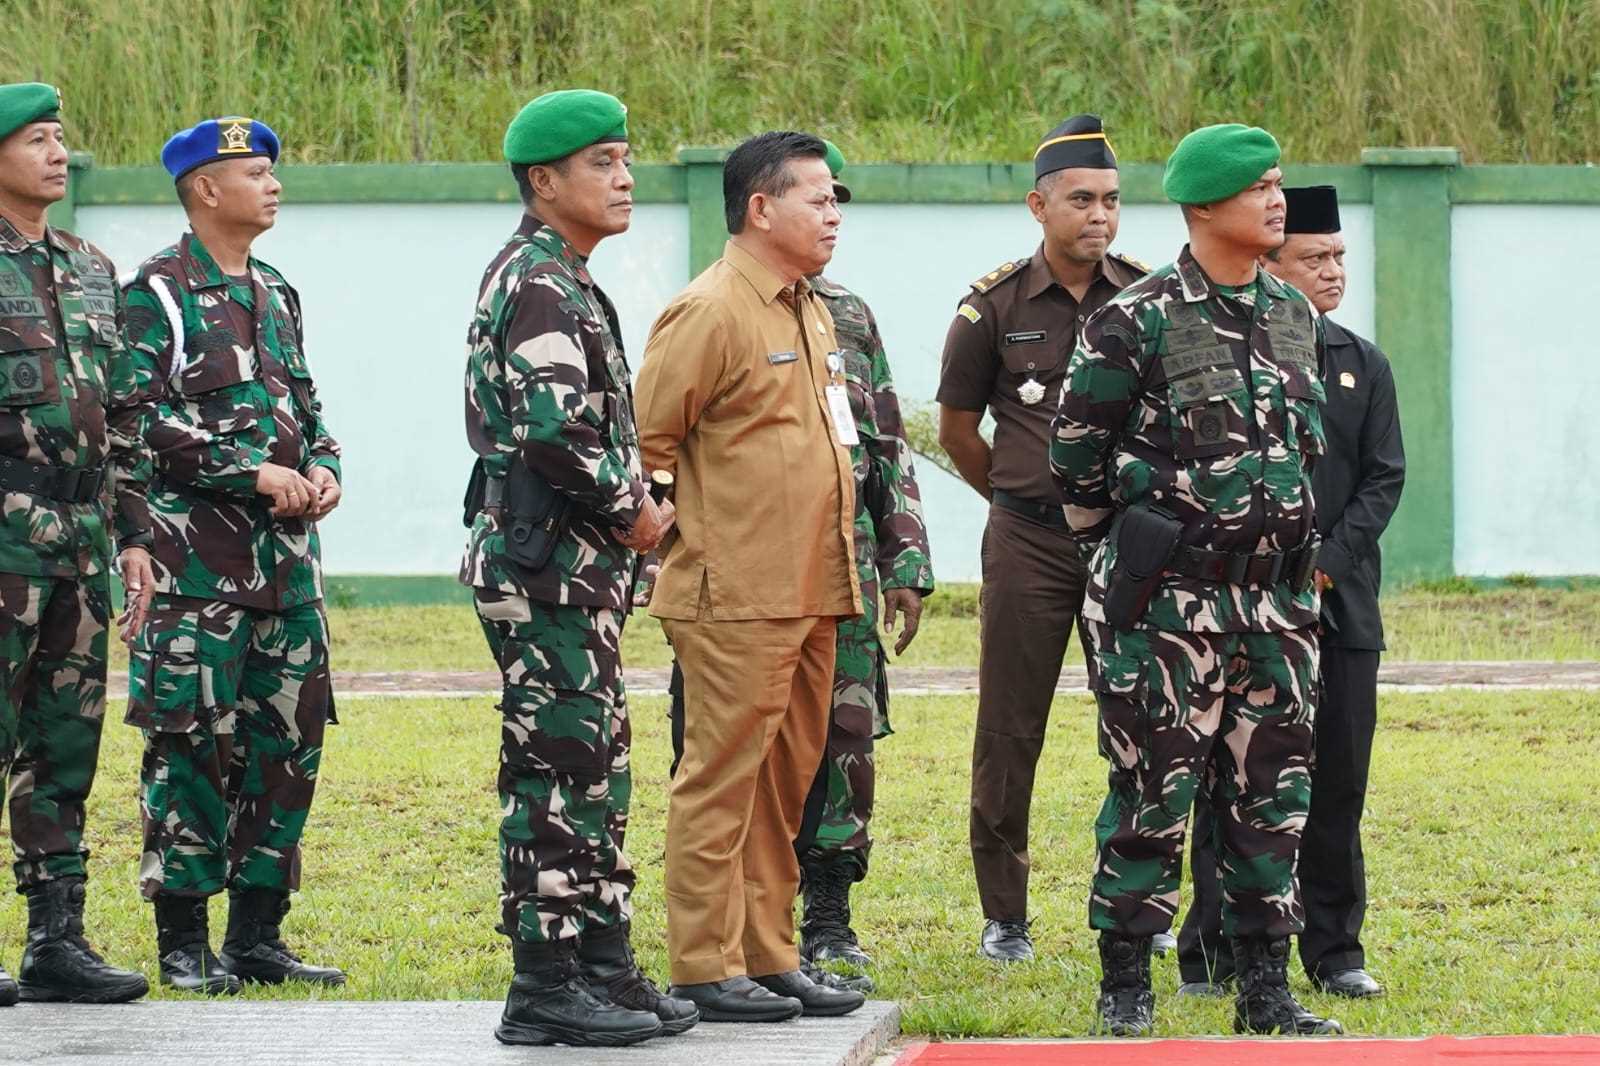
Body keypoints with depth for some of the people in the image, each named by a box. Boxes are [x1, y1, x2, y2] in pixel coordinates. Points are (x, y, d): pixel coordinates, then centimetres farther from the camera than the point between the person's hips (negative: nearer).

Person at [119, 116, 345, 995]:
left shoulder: (275, 295, 18)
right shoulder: (159, 292, -6)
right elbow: (141, 419, -14)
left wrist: (321, 470, 3)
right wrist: (252, 474, -18)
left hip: (286, 558, 7)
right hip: (196, 556, -7)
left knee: (287, 743, 7)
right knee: (192, 744, -5)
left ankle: (256, 935, 15)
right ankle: (183, 944, 1)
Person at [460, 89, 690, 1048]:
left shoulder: (565, 282, 19)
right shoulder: (539, 283, -15)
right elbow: (555, 429, -26)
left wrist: (634, 507, 13)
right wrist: (632, 512, -13)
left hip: (578, 565, 11)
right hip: (544, 563, -11)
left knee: (597, 768, 13)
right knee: (558, 768, -8)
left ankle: (604, 967, 19)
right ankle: (545, 986, -5)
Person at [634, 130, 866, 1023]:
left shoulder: (811, 312, 18)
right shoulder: (711, 312, -11)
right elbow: (646, 441, -13)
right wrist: (688, 534, -10)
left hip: (813, 593, 9)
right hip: (738, 597, -9)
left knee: (789, 781, 12)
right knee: (723, 779, -6)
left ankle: (771, 957, 18)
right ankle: (707, 970, -3)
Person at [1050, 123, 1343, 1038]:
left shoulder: (1295, 318, 11)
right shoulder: (1138, 324, -9)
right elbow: (1077, 459, -3)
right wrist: (1126, 558, 6)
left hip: (1276, 597, 6)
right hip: (1168, 599, -6)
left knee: (1273, 796, 7)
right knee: (1154, 792, -3)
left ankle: (1266, 990, 13)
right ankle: (1126, 988, 5)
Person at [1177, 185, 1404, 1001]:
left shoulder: (1364, 366, 12)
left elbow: (1385, 477, 7)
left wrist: (1326, 563, -7)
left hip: (1341, 604, 3)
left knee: (1337, 780, 4)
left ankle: (1334, 951, 12)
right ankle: (1211, 956, 3)